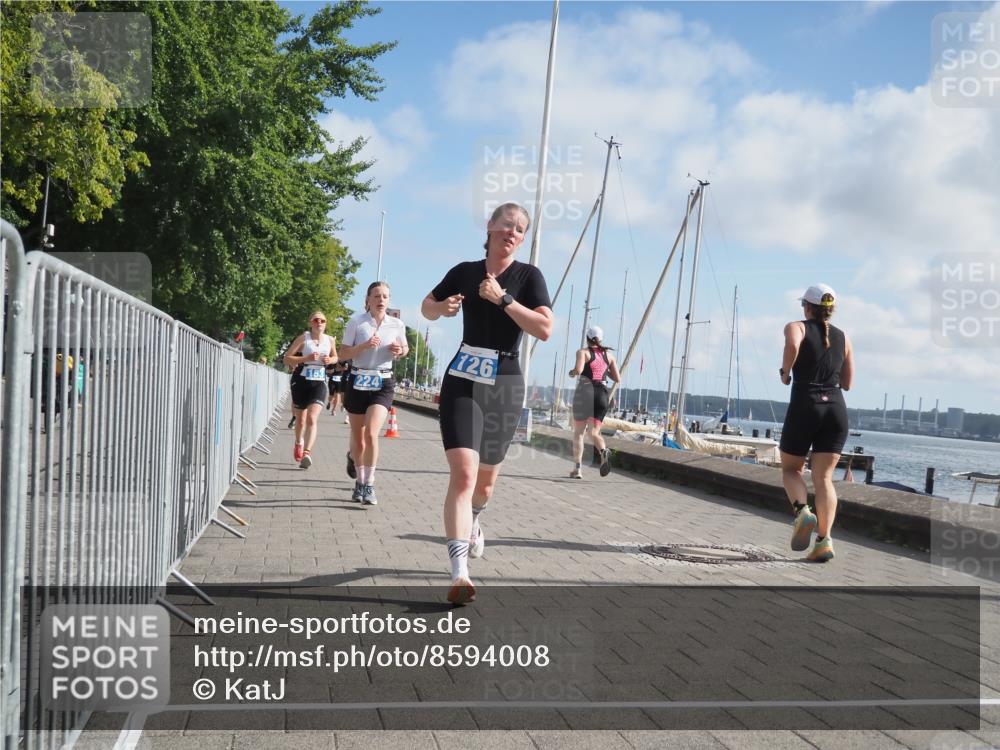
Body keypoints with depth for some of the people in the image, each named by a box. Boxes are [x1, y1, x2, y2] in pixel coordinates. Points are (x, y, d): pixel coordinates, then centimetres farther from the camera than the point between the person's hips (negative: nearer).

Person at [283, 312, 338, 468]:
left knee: (312, 418, -17)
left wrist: (330, 360, -2)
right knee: (300, 419, 14)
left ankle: (307, 453, -22)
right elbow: (287, 358, -8)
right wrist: (306, 358, -20)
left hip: (319, 383, 1)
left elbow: (335, 357, 21)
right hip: (301, 381, 0)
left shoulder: (330, 340, 4)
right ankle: (299, 442, 44)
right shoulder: (303, 338, -5)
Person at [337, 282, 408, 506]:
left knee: (371, 433, -19)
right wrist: (364, 346, -20)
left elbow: (404, 349, 17)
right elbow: (343, 353, -3)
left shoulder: (397, 325, 1)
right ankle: (360, 481, 33)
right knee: (358, 437, 9)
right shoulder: (356, 322, -4)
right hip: (358, 381, 0)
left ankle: (369, 484, -10)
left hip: (383, 384, 0)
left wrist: (399, 351, -6)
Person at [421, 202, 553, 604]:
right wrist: (443, 307, -4)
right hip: (463, 380, 0)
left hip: (504, 383, 1)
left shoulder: (528, 276, -2)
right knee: (463, 473, -18)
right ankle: (459, 573, -23)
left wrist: (502, 298, -21)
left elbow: (544, 329, -16)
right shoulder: (464, 271, 4)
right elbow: (427, 306, 19)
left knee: (486, 477, 16)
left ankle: (473, 523, 51)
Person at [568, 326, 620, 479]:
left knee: (578, 432, 9)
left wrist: (572, 372, 5)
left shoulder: (583, 352, 2)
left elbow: (578, 370, -17)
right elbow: (617, 378, 12)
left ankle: (577, 469, 3)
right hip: (602, 392, 3)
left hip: (584, 390, -3)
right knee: (594, 432, 5)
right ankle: (604, 451, -29)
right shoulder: (609, 355, 14)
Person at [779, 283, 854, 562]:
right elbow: (847, 383, 16)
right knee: (824, 477, 3)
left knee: (791, 469, 14)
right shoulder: (843, 337, 16)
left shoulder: (796, 327, 3)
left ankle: (802, 511, -14)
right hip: (836, 408, 3)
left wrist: (785, 372, -7)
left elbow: (792, 345, -23)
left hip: (804, 406, -3)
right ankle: (824, 540, -12)